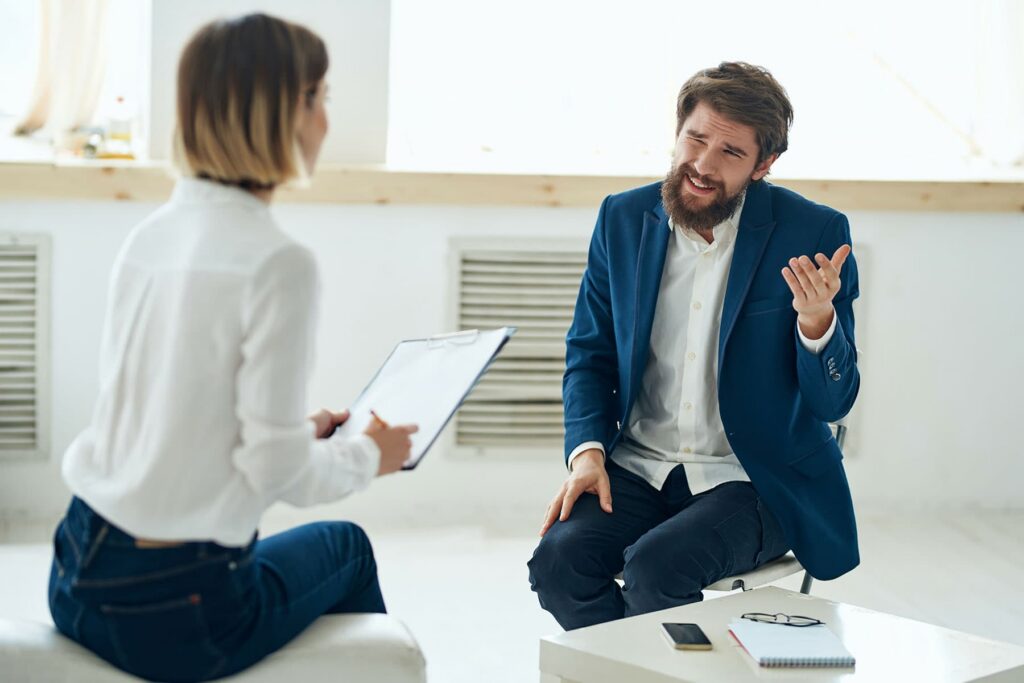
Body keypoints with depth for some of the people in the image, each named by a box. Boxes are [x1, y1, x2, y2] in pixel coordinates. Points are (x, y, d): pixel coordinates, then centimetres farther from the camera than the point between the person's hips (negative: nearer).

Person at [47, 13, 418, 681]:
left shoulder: (149, 237, 4)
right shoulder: (278, 262, -18)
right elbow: (275, 469, -16)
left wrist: (305, 432, 18)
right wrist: (367, 457, 3)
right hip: (175, 613, -6)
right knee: (345, 546, 26)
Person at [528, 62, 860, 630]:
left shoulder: (814, 235, -8)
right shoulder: (623, 219, 2)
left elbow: (833, 401, -6)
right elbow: (588, 353, 13)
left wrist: (817, 321, -27)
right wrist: (587, 449, -5)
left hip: (755, 483, -3)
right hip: (638, 470, 4)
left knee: (656, 566, -31)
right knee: (558, 558, -24)